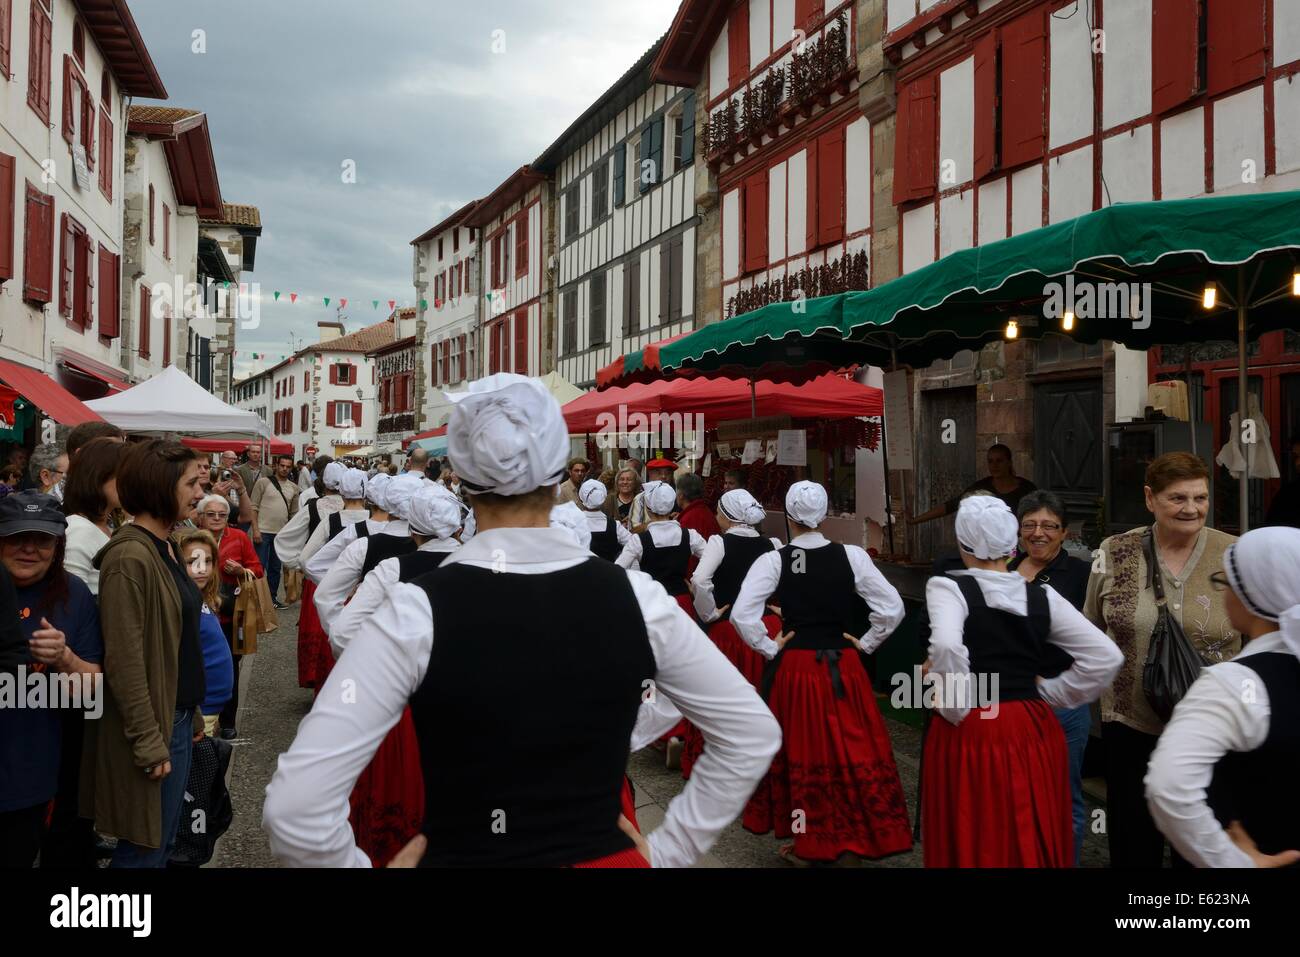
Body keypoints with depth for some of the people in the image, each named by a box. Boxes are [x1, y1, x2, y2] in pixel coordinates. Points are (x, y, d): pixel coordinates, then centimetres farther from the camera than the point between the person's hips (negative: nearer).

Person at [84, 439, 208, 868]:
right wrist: (149, 741, -21)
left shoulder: (166, 548, 10)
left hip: (178, 717, 9)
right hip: (151, 723, -9)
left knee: (164, 840, 18)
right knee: (144, 849, 4)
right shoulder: (130, 556, -20)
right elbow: (124, 660, -22)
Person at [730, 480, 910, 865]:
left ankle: (804, 844, 25)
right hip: (845, 667, 1)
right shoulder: (851, 555, -7)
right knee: (851, 751, 14)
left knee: (799, 751, 13)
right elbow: (893, 609, -8)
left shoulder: (773, 560, -10)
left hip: (793, 667, 0)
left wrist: (769, 648, -3)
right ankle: (850, 843, 26)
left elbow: (741, 615, -16)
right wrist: (865, 643, 5)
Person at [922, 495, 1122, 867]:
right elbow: (1106, 657, 0)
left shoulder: (948, 587, -9)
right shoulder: (1043, 596, 3)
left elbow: (946, 647, -28)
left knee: (974, 845, 9)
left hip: (969, 734, -4)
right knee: (1034, 843, 16)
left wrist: (955, 708, -14)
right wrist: (1047, 694, 7)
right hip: (1034, 732, 4)